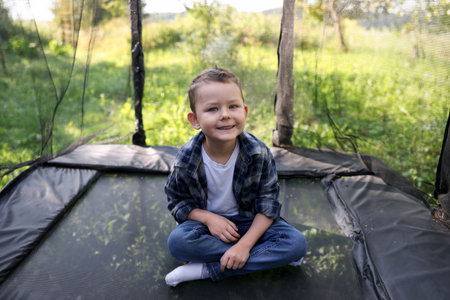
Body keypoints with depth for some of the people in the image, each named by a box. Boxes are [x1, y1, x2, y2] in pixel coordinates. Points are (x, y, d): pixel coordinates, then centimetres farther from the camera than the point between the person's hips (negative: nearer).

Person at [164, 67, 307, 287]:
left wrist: (245, 244, -24)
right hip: (207, 219, 0)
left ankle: (207, 269, -20)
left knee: (297, 243, -21)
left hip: (248, 220, 1)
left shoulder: (259, 153, -19)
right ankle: (269, 255, -19)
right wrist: (208, 218, -23)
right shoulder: (186, 160, -19)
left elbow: (267, 202, -14)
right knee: (177, 242, -31)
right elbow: (177, 201, -5)